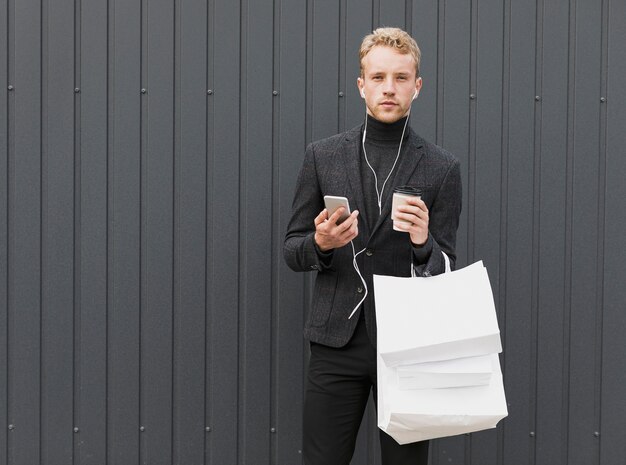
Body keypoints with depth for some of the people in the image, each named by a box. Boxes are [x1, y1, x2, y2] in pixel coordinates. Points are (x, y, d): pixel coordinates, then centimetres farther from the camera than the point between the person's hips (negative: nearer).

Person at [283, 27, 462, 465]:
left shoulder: (442, 168, 3)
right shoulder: (322, 156, 6)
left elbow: (445, 269, 3)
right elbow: (292, 250, 9)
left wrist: (423, 243, -19)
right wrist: (320, 244, -14)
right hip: (337, 343, 1)